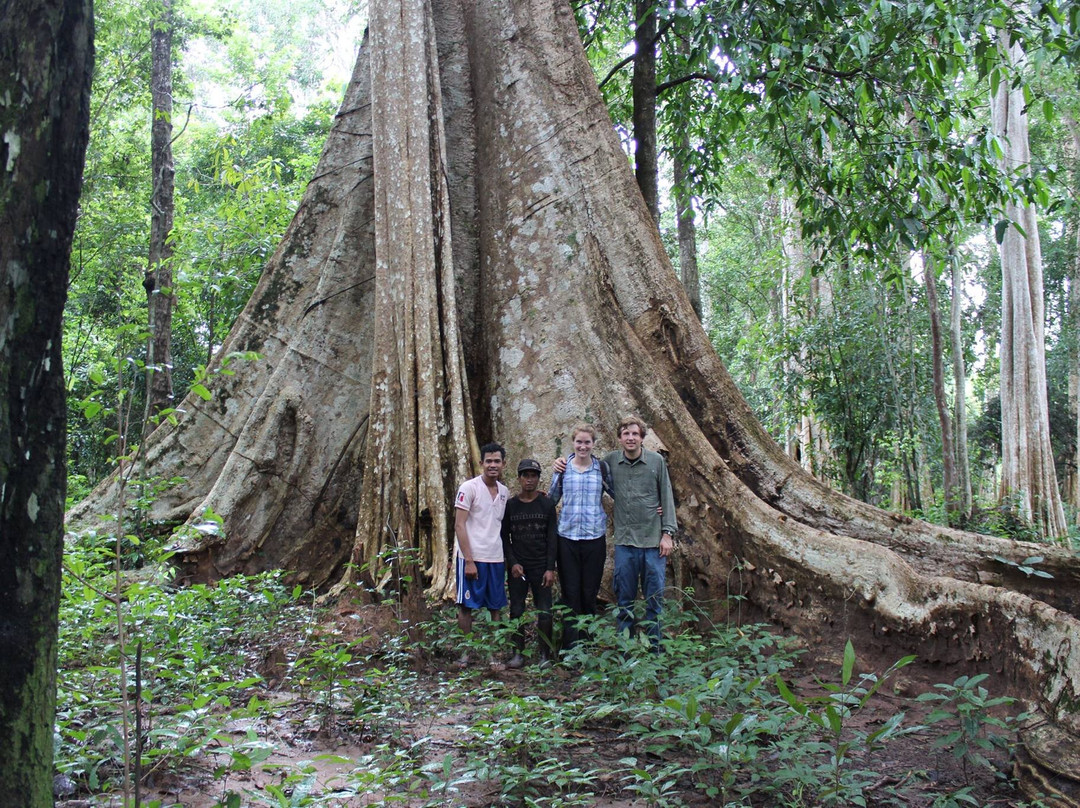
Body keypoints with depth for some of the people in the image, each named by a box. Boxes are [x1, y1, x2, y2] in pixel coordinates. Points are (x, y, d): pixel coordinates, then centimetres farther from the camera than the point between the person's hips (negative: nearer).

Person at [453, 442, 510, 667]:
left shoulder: (504, 492, 10)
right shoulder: (469, 488, -7)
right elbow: (459, 525, -10)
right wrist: (469, 561, -14)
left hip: (496, 558, 5)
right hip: (472, 557, -5)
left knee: (496, 607, 8)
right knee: (466, 606, 2)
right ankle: (466, 651, 13)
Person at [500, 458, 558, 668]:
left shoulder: (547, 504, 3)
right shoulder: (510, 505, 6)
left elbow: (552, 538, 0)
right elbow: (504, 537, 7)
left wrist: (550, 568, -7)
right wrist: (512, 563, -5)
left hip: (541, 567, -1)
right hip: (517, 567, 1)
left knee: (544, 612, -2)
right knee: (516, 611, 1)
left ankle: (545, 655, 7)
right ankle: (518, 653, 9)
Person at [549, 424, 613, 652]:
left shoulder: (602, 468, 3)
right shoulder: (563, 468, 3)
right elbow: (552, 499, 14)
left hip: (595, 538, 0)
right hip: (567, 538, 0)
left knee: (590, 594, 6)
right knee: (570, 594, 1)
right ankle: (570, 648, 7)